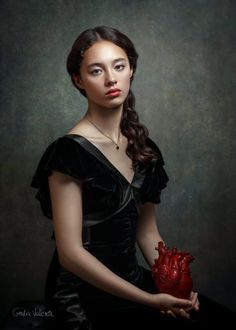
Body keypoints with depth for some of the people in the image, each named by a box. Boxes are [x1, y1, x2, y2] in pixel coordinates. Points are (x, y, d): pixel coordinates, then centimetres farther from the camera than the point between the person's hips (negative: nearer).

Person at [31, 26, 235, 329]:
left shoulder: (143, 148, 4)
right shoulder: (69, 151, -16)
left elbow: (147, 232, 8)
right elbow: (71, 252, -18)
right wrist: (150, 301, -19)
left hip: (132, 280, 6)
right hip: (85, 296, -6)